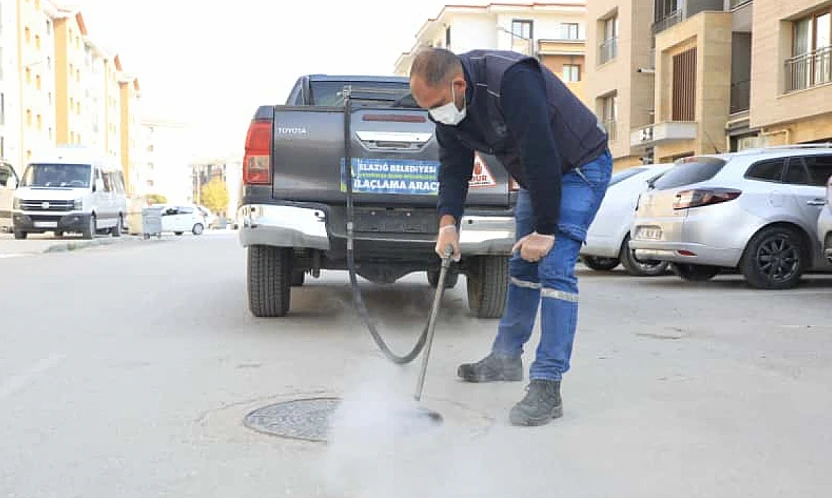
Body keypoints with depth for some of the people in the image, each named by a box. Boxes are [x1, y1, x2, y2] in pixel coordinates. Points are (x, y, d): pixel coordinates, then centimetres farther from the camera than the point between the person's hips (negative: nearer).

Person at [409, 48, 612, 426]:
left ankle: (546, 387, -17)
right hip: (536, 177, 8)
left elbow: (541, 157, -35)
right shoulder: (447, 106, -8)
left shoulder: (512, 80, -35)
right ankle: (506, 359, 29)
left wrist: (545, 230, -29)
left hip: (580, 168, -8)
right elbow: (453, 168, -4)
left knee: (554, 268, -18)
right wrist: (448, 222, -18)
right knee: (522, 265, 14)